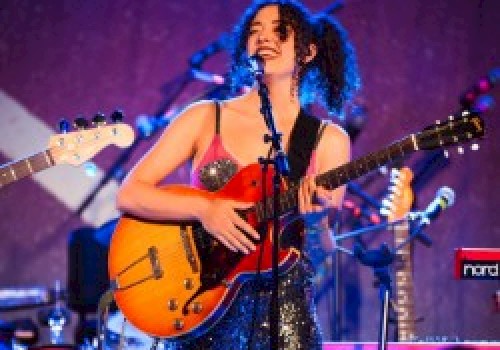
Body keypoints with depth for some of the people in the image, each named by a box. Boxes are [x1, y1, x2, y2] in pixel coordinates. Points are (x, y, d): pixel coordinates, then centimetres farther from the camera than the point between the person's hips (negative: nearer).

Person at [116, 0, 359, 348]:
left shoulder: (329, 139, 3)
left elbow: (324, 253, 2)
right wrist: (203, 209, -15)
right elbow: (129, 194, -1)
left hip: (283, 306, 0)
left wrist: (315, 219, -19)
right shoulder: (206, 118, 5)